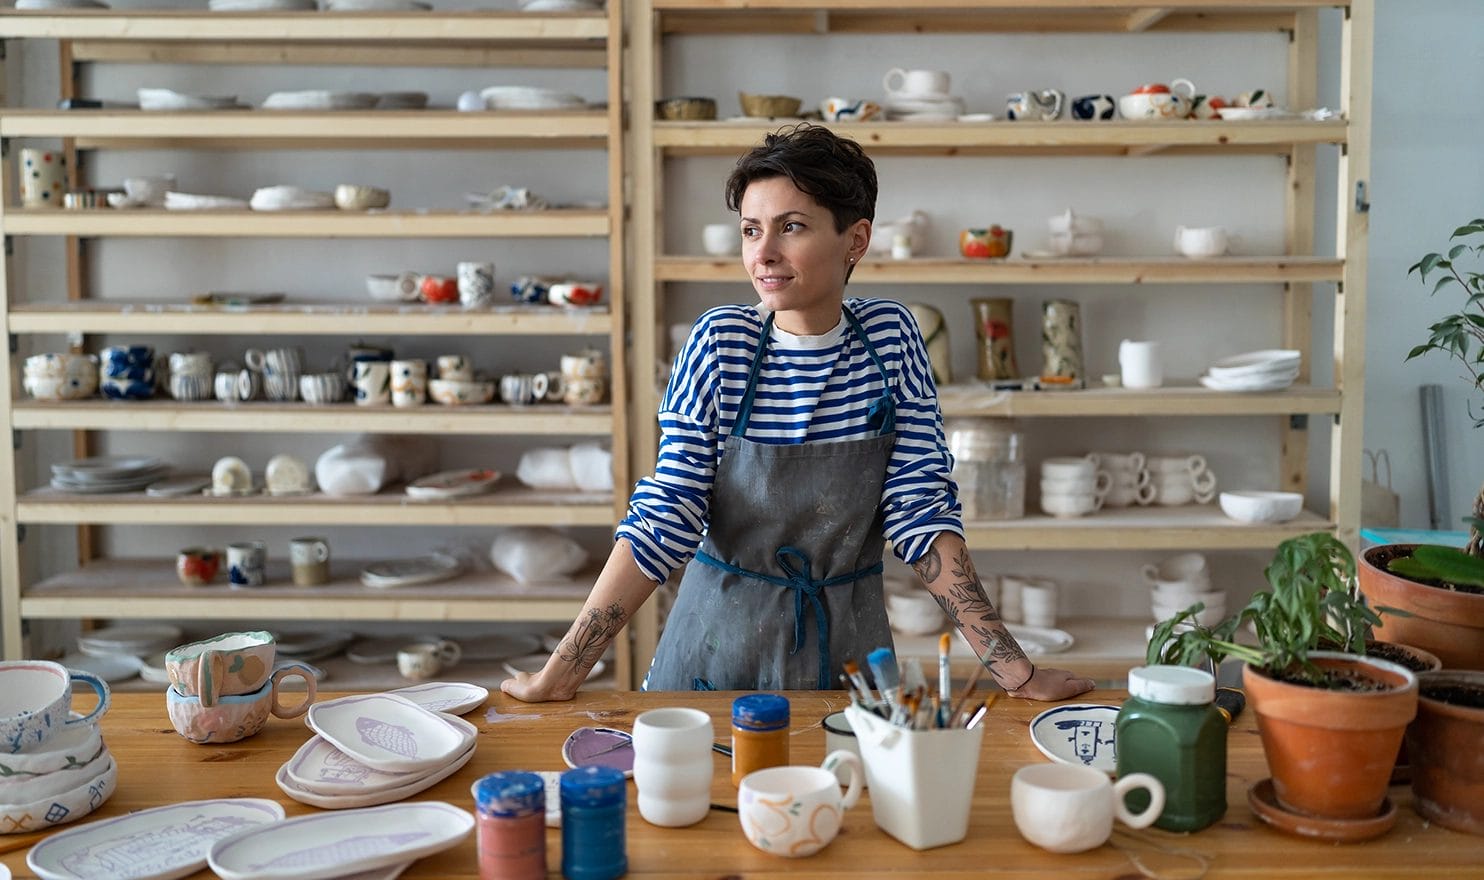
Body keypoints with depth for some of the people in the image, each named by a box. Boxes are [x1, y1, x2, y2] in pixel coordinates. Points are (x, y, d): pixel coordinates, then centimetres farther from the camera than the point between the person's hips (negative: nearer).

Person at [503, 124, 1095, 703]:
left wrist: (1014, 670, -13)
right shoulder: (719, 343, -12)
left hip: (848, 648, 1)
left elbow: (921, 511, -8)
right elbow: (664, 515, -12)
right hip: (720, 648, -1)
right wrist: (560, 673, -17)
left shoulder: (891, 336, -9)